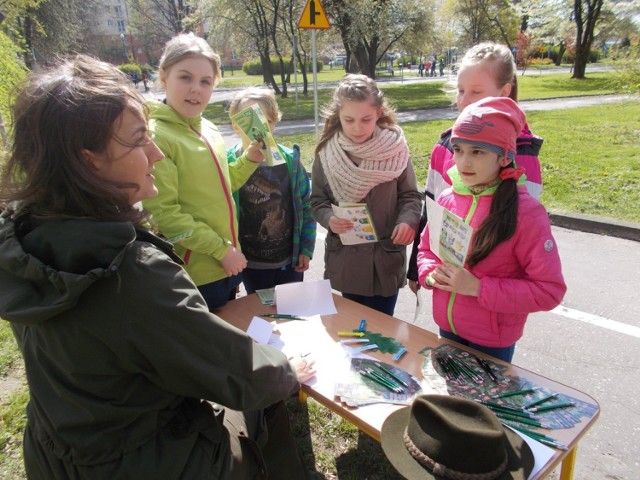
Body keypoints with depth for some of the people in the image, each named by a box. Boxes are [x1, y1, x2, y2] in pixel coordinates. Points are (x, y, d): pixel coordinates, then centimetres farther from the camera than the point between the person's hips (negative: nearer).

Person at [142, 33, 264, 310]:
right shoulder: (156, 136, -17)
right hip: (194, 276, -7)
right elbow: (163, 212, -21)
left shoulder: (209, 130, 5)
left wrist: (251, 157, -1)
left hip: (228, 266, 7)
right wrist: (221, 250, -17)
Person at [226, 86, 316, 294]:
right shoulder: (227, 164, -12)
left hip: (291, 260, 2)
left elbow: (306, 205, 0)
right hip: (251, 264, -1)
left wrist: (306, 249, -1)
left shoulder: (290, 159, -5)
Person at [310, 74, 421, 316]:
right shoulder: (327, 153, -6)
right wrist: (329, 219, -18)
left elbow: (410, 195, 0)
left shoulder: (394, 148, -7)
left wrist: (408, 221, -20)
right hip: (345, 259, 1)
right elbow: (317, 200, 2)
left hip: (386, 260, 0)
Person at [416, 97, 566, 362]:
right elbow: (426, 249, 9)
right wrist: (430, 274, -12)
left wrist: (478, 287, -26)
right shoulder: (447, 199, -6)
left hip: (492, 341, -5)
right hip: (447, 329, 5)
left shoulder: (526, 213, -21)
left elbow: (549, 290, -20)